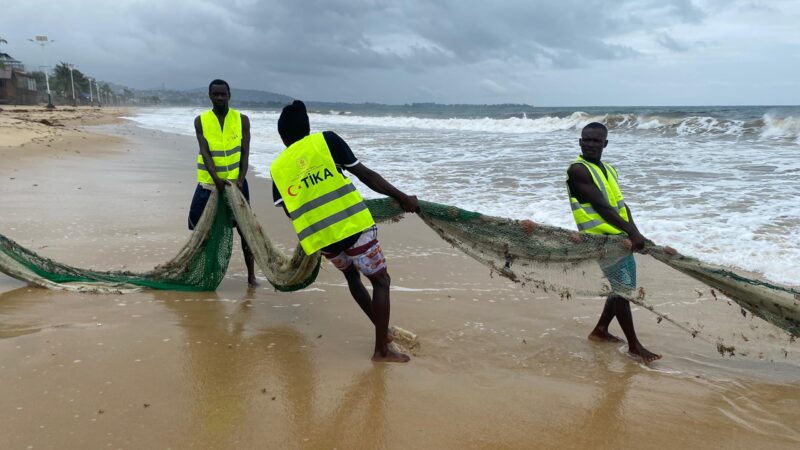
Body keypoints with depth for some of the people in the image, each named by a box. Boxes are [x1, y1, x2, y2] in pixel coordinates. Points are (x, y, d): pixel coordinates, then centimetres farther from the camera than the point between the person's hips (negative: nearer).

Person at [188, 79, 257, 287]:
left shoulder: (242, 120, -1)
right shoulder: (200, 121, -1)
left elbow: (245, 152, -5)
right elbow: (205, 153, -11)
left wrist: (240, 179, -19)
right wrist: (216, 178, -26)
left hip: (236, 182, 0)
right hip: (208, 183, 0)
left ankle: (251, 275, 10)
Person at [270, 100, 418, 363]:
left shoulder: (277, 168, 11)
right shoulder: (326, 140, 3)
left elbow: (289, 211, 14)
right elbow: (365, 175, -1)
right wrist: (402, 198, 4)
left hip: (319, 237, 4)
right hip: (352, 225, -4)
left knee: (351, 274, 29)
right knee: (380, 280, 10)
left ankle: (383, 331, 32)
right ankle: (382, 349, 7)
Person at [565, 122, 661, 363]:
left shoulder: (609, 169, 15)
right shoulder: (578, 170, -13)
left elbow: (621, 203, 9)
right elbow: (601, 207, -20)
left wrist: (633, 230, -6)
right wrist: (632, 232, -24)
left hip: (620, 236, 9)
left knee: (625, 286, 15)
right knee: (621, 288, -6)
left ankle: (600, 330, 31)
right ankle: (634, 345, 6)